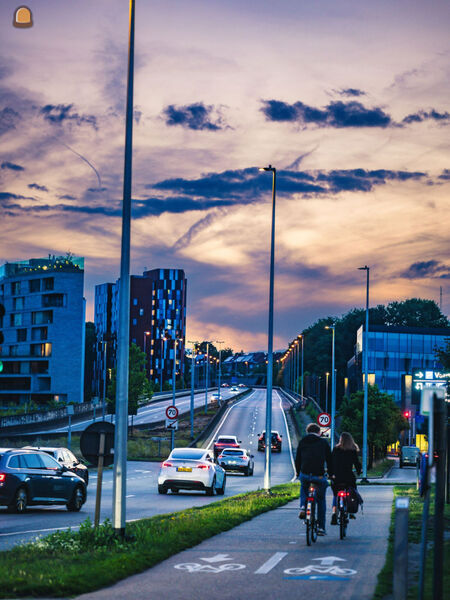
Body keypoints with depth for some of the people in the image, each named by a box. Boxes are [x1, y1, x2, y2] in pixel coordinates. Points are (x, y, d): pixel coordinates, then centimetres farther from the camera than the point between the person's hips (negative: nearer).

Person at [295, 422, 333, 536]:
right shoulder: (323, 442, 8)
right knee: (321, 500, 16)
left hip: (304, 474, 1)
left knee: (304, 489, 34)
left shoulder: (302, 442, 12)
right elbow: (329, 460, 11)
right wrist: (331, 474, 23)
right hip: (319, 475, -1)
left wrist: (298, 473, 28)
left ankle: (303, 506, 6)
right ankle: (321, 527, 14)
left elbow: (297, 459, 15)